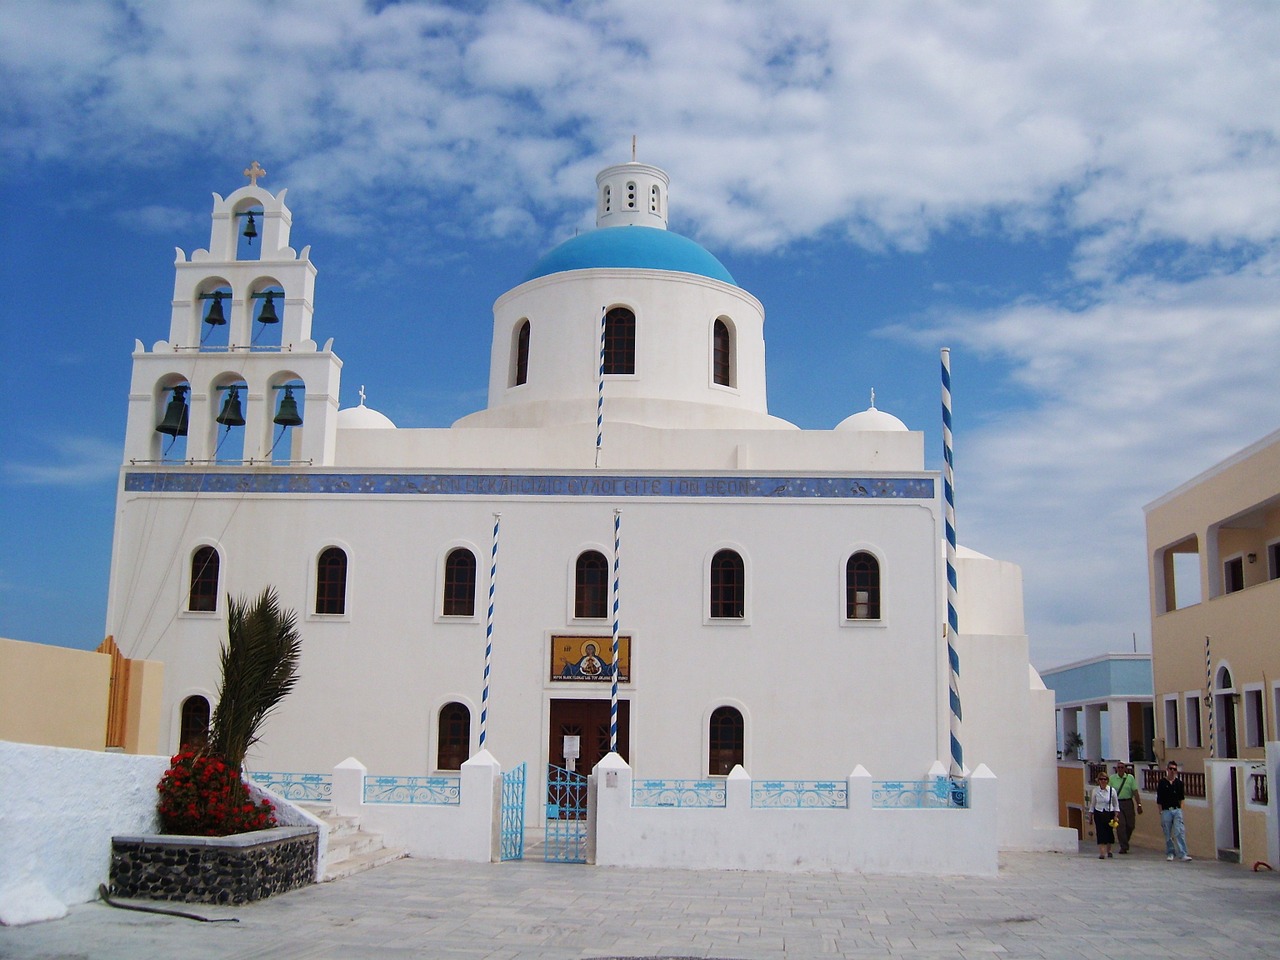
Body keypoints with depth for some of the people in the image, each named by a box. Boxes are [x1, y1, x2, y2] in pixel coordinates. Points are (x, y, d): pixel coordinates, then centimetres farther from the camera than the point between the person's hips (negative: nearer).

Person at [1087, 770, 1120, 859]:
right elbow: (1092, 804, 6)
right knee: (1100, 833, -9)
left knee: (1109, 832, 9)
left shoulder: (1112, 790, -5)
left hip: (1109, 813, 0)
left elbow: (1116, 804, 3)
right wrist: (1091, 814, 5)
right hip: (1099, 814, 0)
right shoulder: (1095, 791, -3)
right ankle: (1102, 853, -10)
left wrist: (1116, 815, -2)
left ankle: (1109, 850, 31)